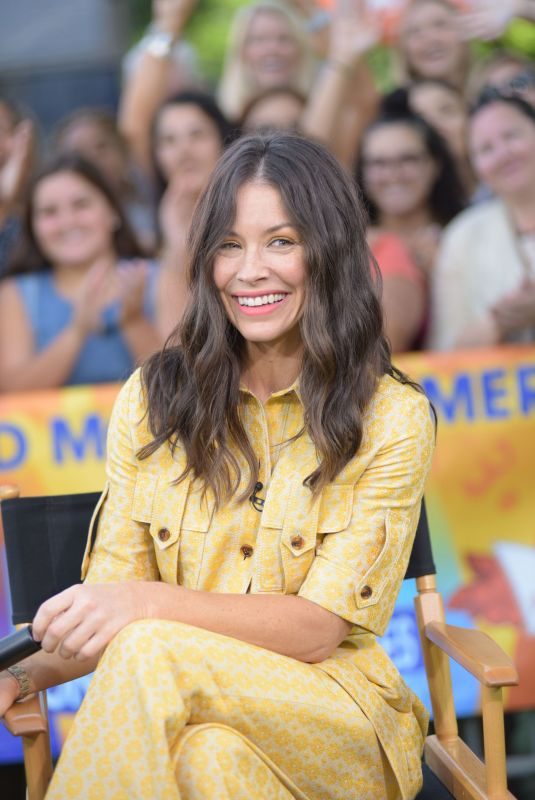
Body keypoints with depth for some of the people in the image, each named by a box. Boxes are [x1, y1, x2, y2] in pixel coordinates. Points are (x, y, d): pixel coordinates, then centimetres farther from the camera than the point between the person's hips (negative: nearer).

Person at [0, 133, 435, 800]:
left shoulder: (393, 418, -3)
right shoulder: (154, 397, 6)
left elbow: (320, 628, -11)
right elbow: (114, 590, 3)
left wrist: (151, 604, -27)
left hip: (333, 708, -1)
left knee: (148, 655, -31)